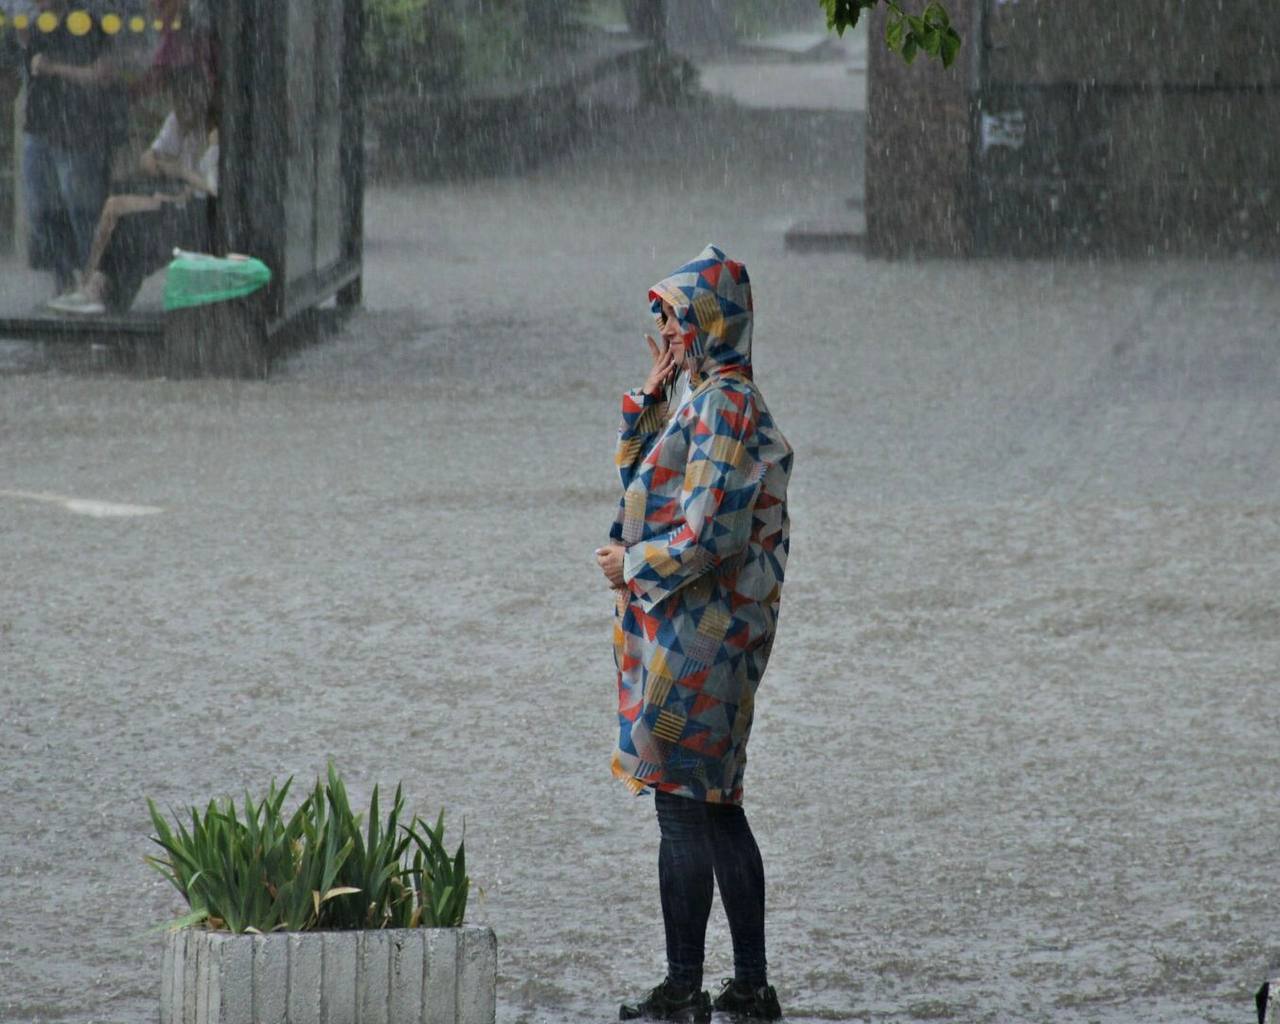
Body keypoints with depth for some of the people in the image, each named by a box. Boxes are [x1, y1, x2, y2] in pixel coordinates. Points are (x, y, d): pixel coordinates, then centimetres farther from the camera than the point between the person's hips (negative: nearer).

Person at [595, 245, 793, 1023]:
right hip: (710, 633, 10)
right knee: (718, 808, 13)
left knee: (684, 809, -6)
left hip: (693, 633, -10)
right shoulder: (711, 400, 14)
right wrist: (652, 393, 15)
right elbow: (642, 476, 27)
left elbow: (711, 535, -22)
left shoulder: (722, 406, -17)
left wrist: (633, 565, -10)